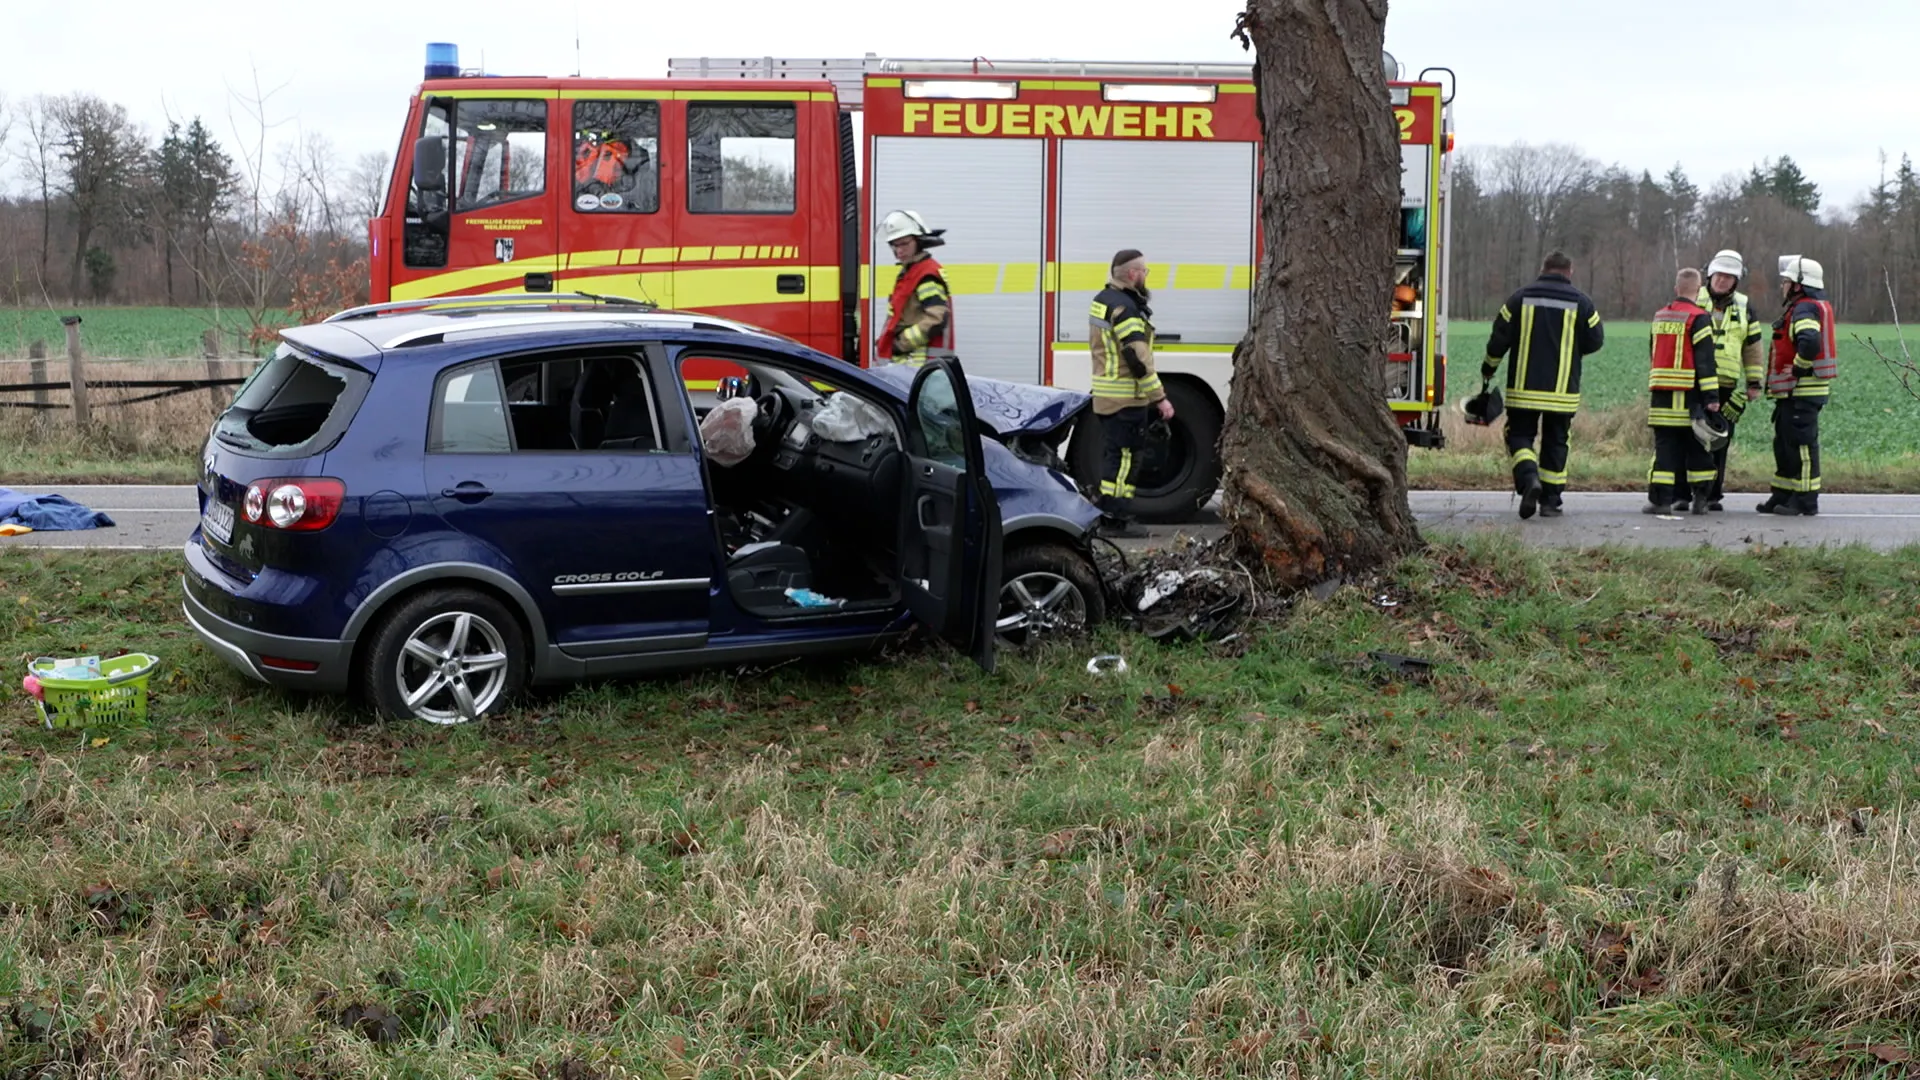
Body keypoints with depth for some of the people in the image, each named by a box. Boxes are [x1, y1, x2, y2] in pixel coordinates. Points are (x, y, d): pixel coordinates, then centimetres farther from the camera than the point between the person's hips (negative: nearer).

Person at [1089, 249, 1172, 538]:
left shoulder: (1102, 300, 13)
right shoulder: (1124, 308, -19)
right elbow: (1138, 358, -22)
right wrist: (1159, 397, -20)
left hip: (1105, 393, 10)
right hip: (1125, 397, -10)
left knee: (1114, 454, 15)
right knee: (1122, 456, -5)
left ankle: (1111, 515, 21)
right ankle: (1115, 519, -3)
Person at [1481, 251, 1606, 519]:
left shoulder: (1520, 298, -1)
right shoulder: (1581, 302, 0)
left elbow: (1499, 338, 0)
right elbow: (1595, 341, 4)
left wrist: (1488, 369, 14)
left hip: (1524, 388, -1)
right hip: (1562, 391, 1)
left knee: (1519, 435, 8)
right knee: (1555, 443, 11)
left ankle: (1529, 479, -19)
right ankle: (1550, 501, 12)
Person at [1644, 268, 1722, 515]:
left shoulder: (1660, 316, 14)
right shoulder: (1698, 318, -7)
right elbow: (1705, 360, -12)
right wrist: (1712, 397, -12)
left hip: (1662, 391, 4)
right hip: (1689, 394, -4)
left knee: (1665, 446, 3)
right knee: (1697, 448, 5)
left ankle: (1660, 499, -5)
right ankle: (1700, 499, 7)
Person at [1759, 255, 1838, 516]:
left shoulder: (1805, 310, -15)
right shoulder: (1806, 308, 19)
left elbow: (1810, 342, -33)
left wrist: (1799, 369, -21)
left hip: (1802, 391, -11)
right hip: (1793, 392, 11)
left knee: (1801, 444, -7)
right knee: (1784, 444, 16)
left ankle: (1806, 501, -3)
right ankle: (1782, 496, 23)